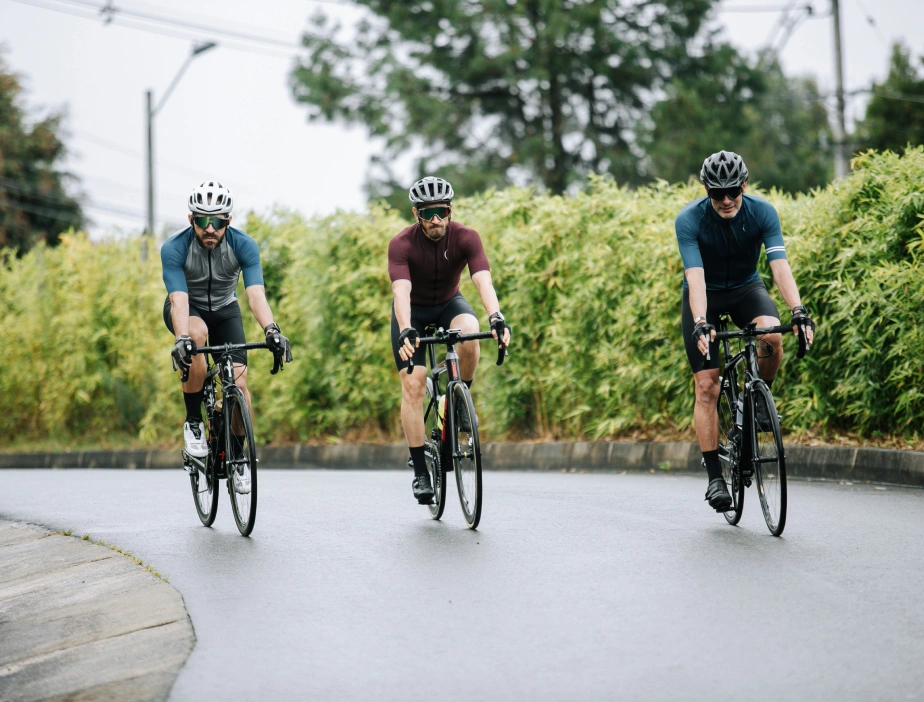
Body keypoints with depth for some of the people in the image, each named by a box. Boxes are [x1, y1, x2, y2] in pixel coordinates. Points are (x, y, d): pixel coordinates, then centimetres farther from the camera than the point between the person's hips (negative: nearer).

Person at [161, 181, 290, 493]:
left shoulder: (244, 245, -25)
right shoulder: (174, 248, -28)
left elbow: (256, 293, -35)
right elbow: (179, 299, -38)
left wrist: (271, 330, -53)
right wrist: (181, 339, -56)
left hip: (225, 309, 2)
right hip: (187, 309, -2)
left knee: (239, 379, -16)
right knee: (197, 334, -37)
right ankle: (193, 422, -21)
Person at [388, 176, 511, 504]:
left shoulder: (466, 238, -23)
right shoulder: (402, 244, -28)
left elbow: (483, 281, -36)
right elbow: (401, 291, -40)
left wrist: (496, 317, -54)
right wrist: (406, 331, -58)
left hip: (449, 303, 1)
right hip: (412, 311, -1)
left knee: (469, 334, -34)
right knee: (413, 384, -15)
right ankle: (420, 471, -9)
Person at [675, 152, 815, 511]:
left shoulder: (762, 212, -21)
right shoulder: (689, 220, -25)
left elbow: (780, 265, -31)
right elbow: (695, 275, -34)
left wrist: (798, 311, -45)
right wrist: (700, 323, -49)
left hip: (746, 289, 1)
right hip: (704, 296, -1)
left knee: (772, 336, -32)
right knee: (707, 386, -11)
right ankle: (714, 477, -6)